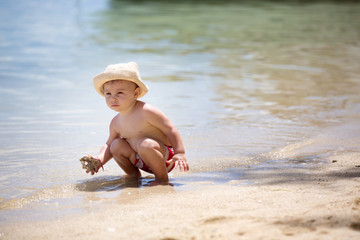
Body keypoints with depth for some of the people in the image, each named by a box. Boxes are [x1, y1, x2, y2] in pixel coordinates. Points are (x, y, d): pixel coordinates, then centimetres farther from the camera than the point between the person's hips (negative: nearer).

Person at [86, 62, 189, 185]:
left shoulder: (146, 111, -22)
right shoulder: (116, 122, 0)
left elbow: (170, 130, -20)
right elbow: (108, 145, 12)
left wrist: (180, 153, -28)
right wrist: (100, 160, -9)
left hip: (165, 156, -7)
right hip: (141, 161, 7)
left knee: (145, 144, -34)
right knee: (116, 145, -5)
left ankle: (162, 178, -17)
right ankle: (133, 173, 17)